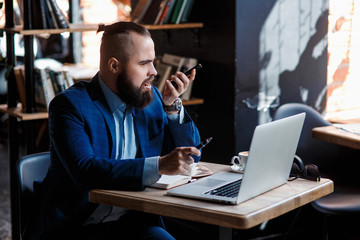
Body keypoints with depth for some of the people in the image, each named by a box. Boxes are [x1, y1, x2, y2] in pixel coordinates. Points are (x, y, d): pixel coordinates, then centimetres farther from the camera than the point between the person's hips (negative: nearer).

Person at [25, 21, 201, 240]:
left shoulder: (151, 97, 8)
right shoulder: (70, 105, -10)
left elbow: (191, 155, 12)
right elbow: (85, 170, -25)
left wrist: (172, 105, -3)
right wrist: (159, 165, -32)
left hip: (134, 222, 5)